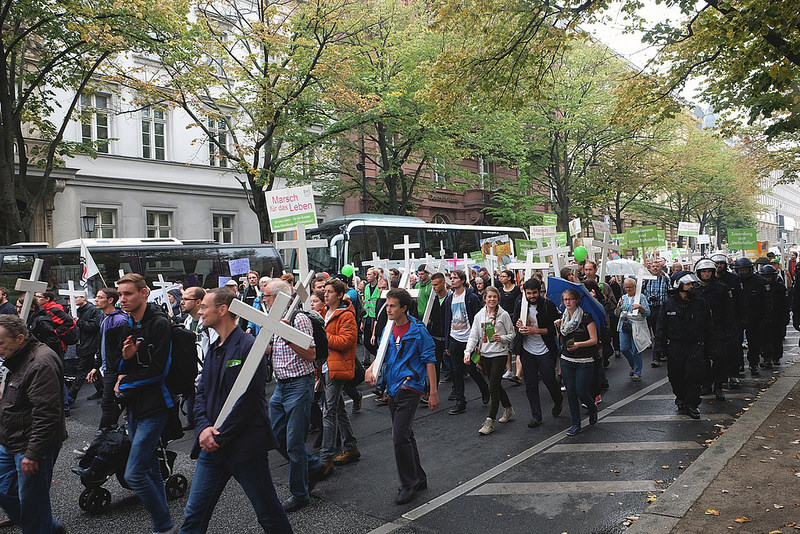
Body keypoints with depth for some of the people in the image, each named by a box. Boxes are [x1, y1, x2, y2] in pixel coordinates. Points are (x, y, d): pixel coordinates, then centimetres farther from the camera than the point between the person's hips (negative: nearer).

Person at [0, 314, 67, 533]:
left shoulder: (41, 363, -23)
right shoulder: (18, 359, 10)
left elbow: (46, 414, -27)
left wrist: (33, 454, -26)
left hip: (31, 448, -11)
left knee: (32, 503, 1)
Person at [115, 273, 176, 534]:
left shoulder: (159, 323, -14)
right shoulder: (128, 326, 12)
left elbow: (158, 369, -19)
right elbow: (120, 368, 13)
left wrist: (126, 382, -9)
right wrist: (125, 357, -9)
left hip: (154, 406, -9)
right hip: (135, 405, 9)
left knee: (134, 474, -11)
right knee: (150, 468, 16)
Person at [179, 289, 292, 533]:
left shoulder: (249, 347, -15)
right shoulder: (213, 349, 12)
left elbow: (247, 400, -19)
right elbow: (201, 392, 11)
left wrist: (220, 437, -15)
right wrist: (204, 428, -6)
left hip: (244, 447, -7)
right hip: (212, 447, 8)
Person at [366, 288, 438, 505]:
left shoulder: (418, 332, -10)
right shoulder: (388, 330, 8)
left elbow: (429, 361, -8)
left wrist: (433, 392, -9)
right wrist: (371, 369, -4)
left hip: (409, 388, -7)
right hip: (393, 389, 7)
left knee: (400, 437, -11)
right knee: (405, 436, 15)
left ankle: (408, 484, 4)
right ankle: (419, 478, 30)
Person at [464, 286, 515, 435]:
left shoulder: (503, 314, -4)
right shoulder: (479, 316, 6)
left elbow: (512, 334, 1)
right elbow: (473, 336, 4)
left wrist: (501, 338, -18)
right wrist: (468, 352, -8)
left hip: (500, 353, -5)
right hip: (485, 354, 5)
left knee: (493, 387, -8)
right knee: (496, 385, 14)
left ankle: (490, 421, -5)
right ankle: (508, 409, 36)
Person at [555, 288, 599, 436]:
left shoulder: (586, 317, -9)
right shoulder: (563, 318, 8)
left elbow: (594, 340, -10)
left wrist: (578, 344, -24)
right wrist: (557, 328, -3)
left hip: (584, 362, -5)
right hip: (567, 361, 5)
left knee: (582, 393, -3)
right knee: (571, 393, 6)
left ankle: (592, 408, 31)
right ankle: (576, 424, 18)